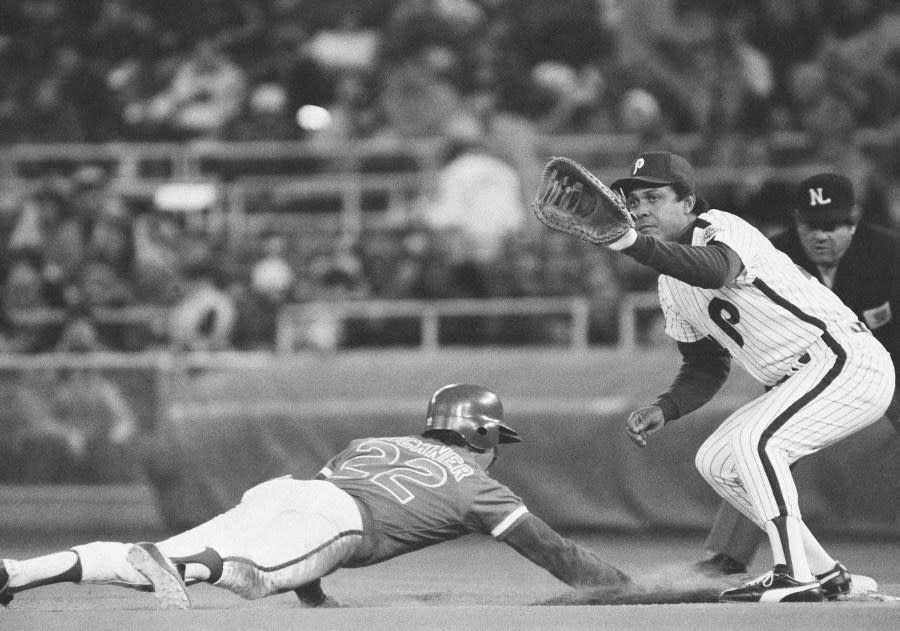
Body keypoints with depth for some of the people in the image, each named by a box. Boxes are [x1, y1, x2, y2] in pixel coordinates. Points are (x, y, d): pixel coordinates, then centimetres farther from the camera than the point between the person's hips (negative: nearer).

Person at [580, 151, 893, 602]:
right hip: (797, 382, 11)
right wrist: (664, 409, -2)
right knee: (714, 461, 12)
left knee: (753, 440, -27)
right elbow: (706, 367, 19)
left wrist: (633, 243, -57)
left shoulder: (721, 229, -16)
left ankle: (794, 577, -27)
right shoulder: (672, 286, 13)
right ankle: (821, 572, 17)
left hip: (849, 361, -11)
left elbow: (716, 270, -42)